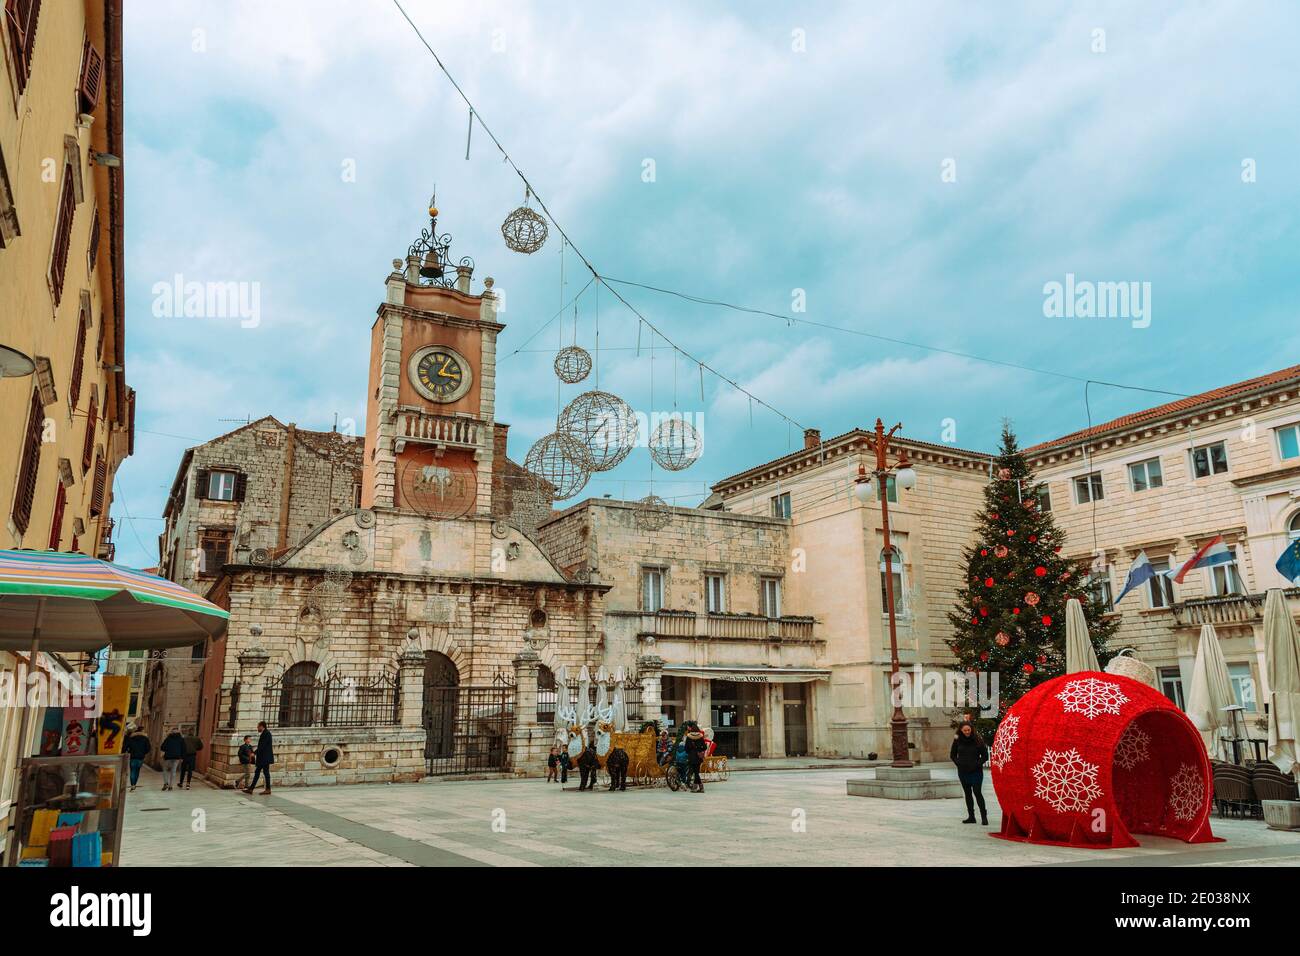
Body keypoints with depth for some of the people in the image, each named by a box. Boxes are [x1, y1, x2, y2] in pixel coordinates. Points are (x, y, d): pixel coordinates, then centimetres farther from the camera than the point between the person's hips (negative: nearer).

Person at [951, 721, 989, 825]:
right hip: (963, 772, 4)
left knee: (977, 792, -10)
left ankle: (984, 816, 0)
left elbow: (985, 755, -2)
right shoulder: (957, 740, 0)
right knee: (967, 793, 10)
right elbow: (953, 755, 11)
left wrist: (977, 764, -12)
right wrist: (958, 763, -3)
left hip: (976, 771, -4)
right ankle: (971, 816, 16)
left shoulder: (978, 740, -8)